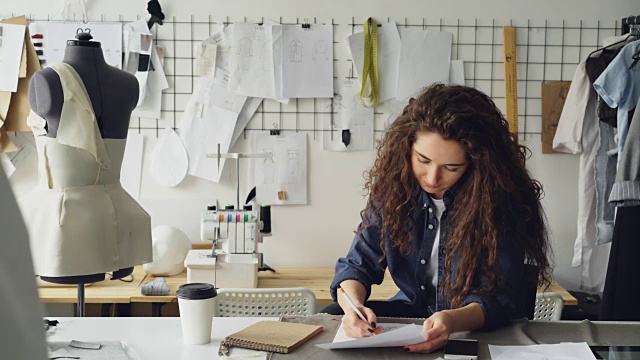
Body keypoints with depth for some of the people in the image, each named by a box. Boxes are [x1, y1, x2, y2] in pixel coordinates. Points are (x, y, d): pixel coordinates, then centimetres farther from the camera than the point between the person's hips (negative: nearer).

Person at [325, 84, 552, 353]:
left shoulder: (500, 200, -20)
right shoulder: (394, 185, -8)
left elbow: (502, 296, -21)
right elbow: (358, 265, -4)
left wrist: (454, 320, -43)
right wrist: (353, 304, -28)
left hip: (484, 328, -3)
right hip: (411, 311, 4)